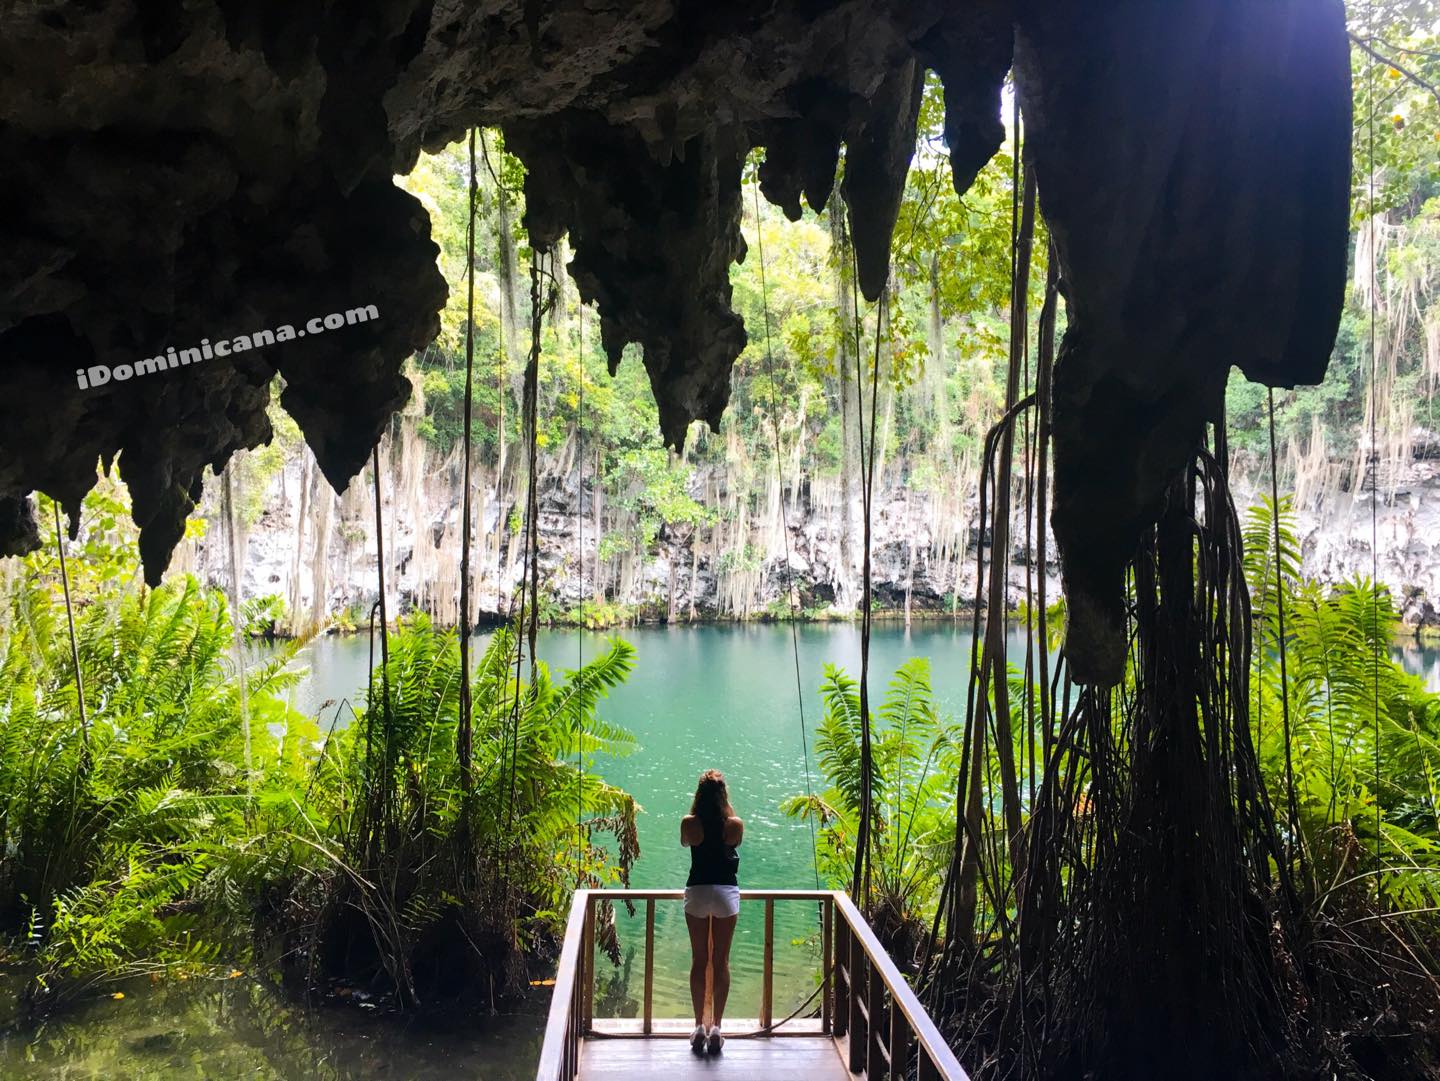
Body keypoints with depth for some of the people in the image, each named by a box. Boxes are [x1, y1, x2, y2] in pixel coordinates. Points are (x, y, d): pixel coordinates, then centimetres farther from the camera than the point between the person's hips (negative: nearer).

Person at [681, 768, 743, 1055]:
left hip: (697, 891, 0)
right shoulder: (735, 825, -9)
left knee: (699, 961, 10)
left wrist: (699, 804, 10)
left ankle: (699, 1027, 12)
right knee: (721, 961, 8)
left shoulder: (690, 823, -10)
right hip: (727, 892, 0)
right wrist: (725, 803, 11)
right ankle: (716, 1028, 10)